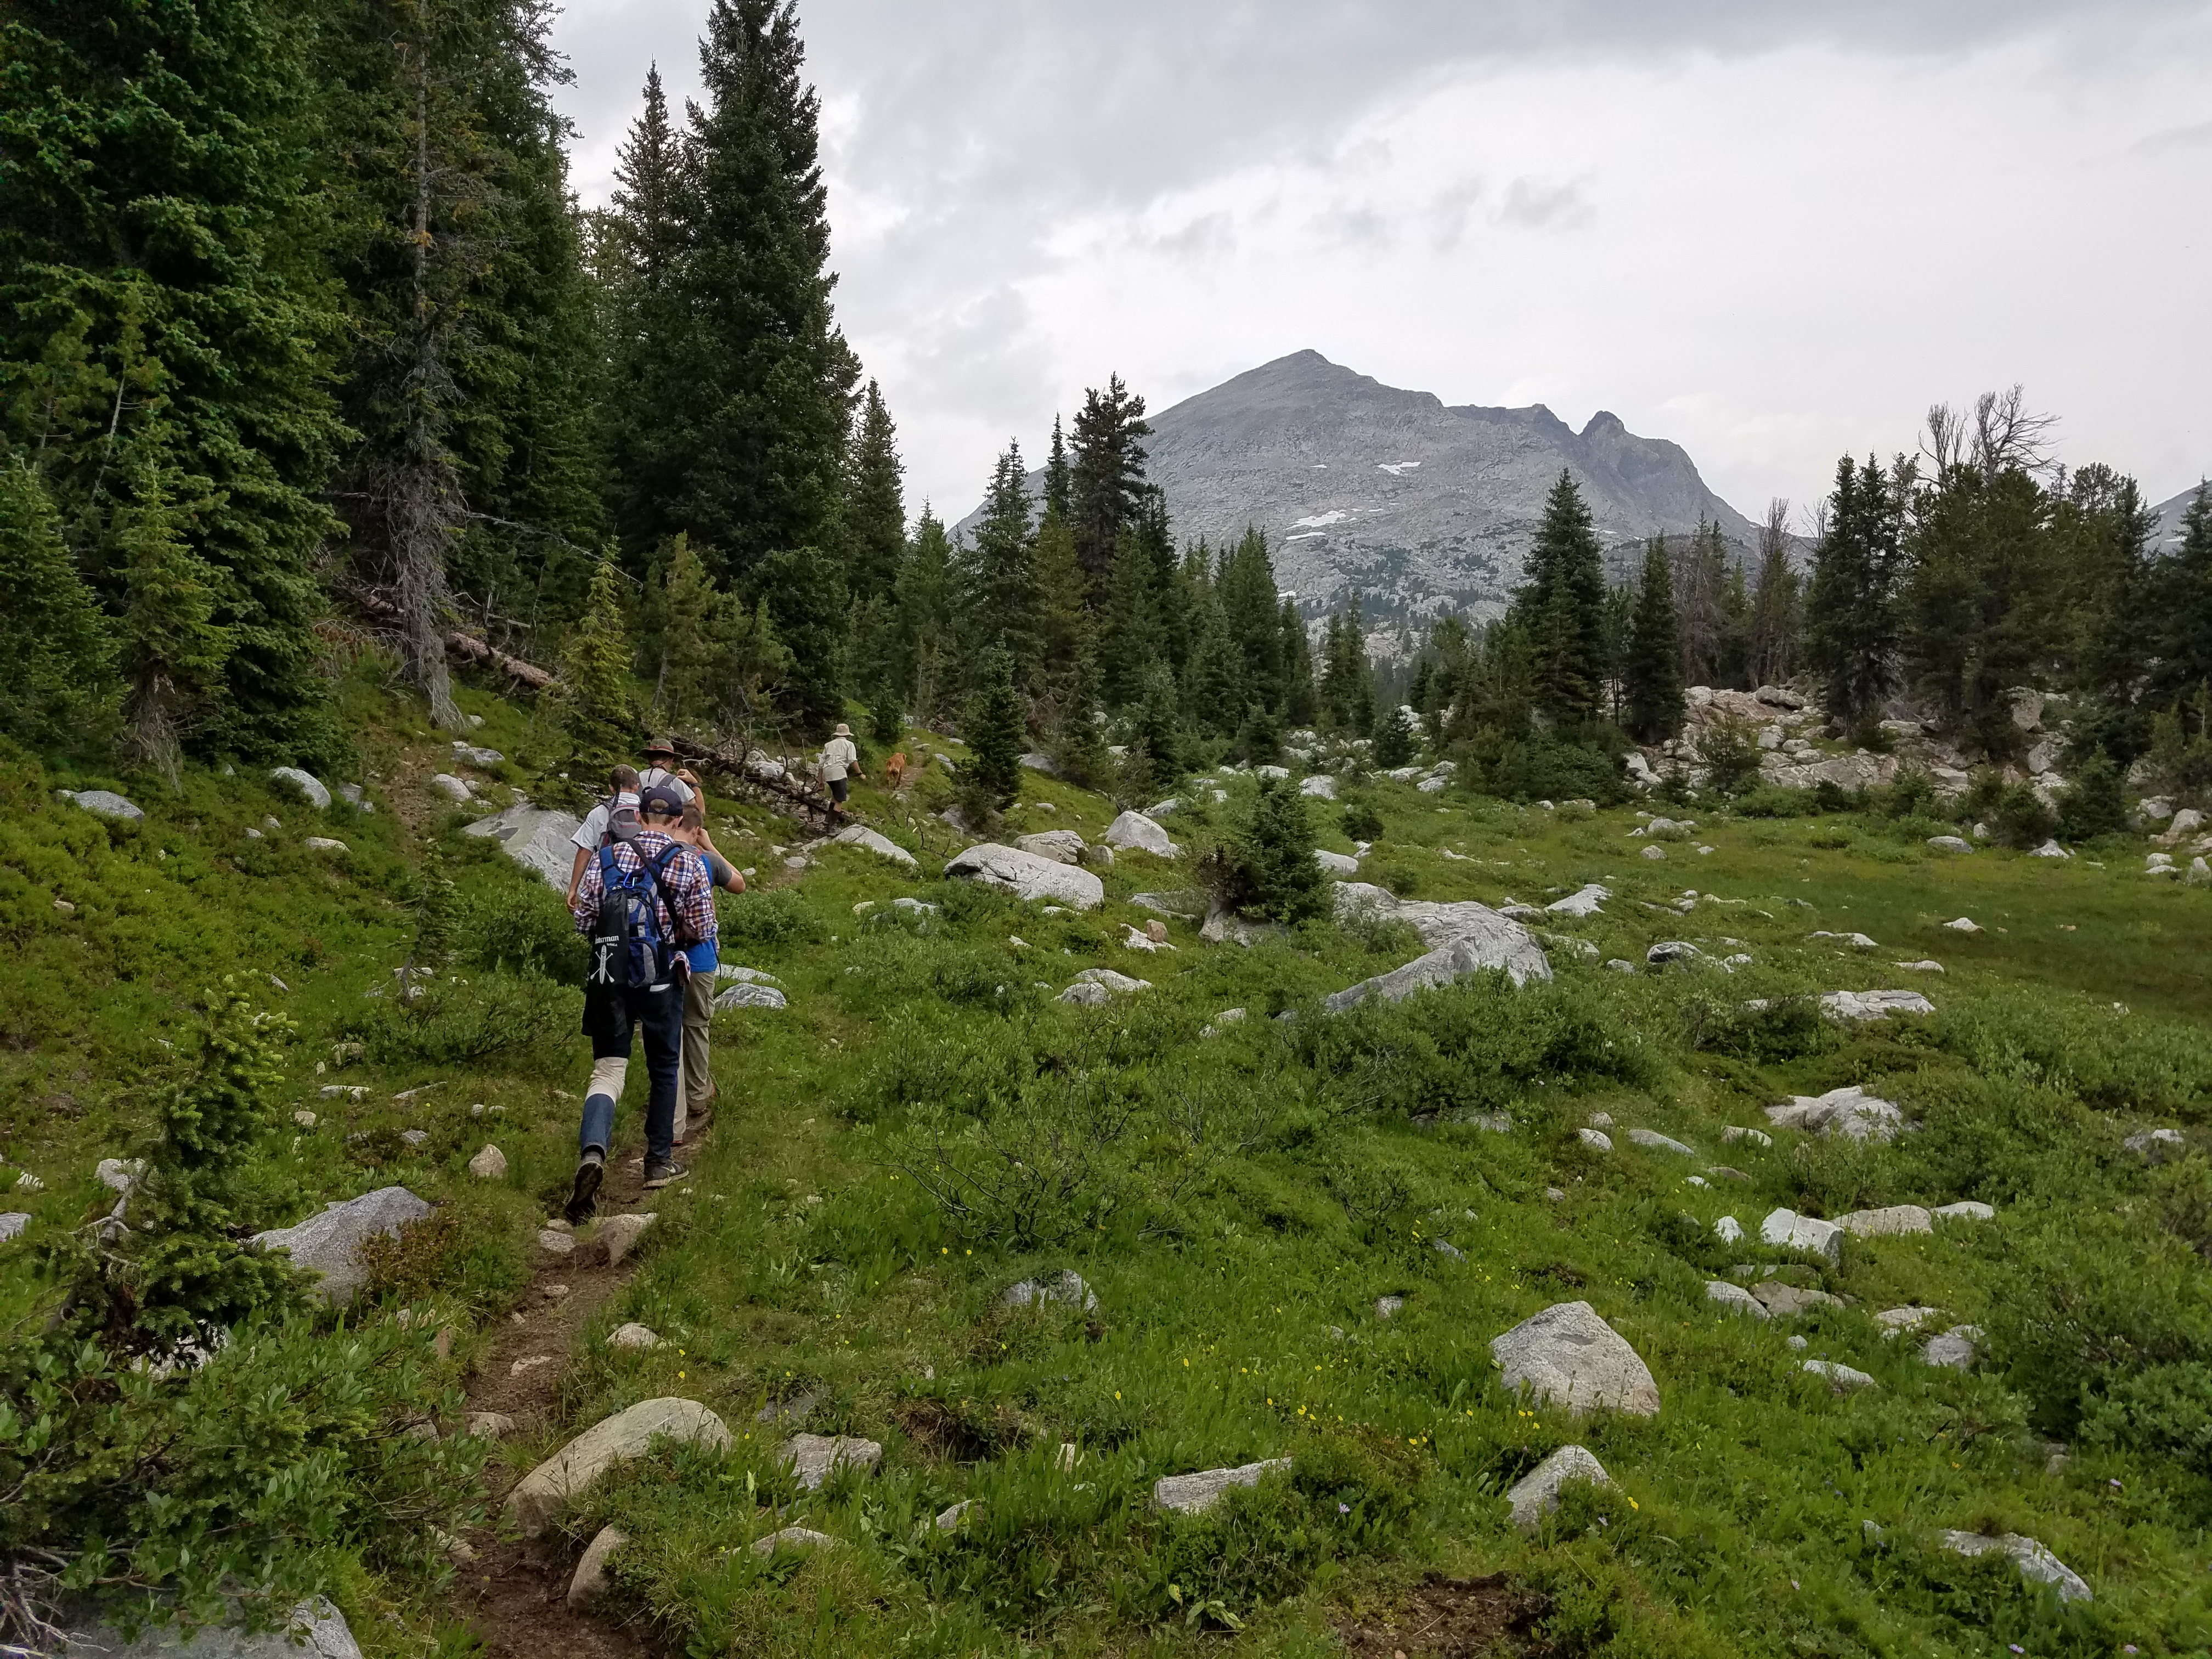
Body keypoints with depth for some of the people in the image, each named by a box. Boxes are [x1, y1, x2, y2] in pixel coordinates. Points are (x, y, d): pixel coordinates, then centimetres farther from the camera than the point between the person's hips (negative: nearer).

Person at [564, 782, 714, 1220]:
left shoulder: (605, 858, 2)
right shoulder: (690, 864, -5)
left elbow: (583, 921, 4)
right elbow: (702, 930, -3)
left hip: (609, 977, 1)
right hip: (661, 981, -1)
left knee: (608, 1070, 4)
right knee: (665, 1070, 16)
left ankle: (592, 1152, -21)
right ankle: (659, 1162, 24)